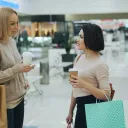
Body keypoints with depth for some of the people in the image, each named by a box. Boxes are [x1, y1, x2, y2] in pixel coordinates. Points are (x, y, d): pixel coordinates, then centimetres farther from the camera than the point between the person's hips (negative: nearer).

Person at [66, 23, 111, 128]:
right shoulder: (78, 58, 7)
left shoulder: (100, 64, -16)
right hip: (80, 107, 7)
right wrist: (71, 111, 16)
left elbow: (106, 95, -18)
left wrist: (85, 85, -29)